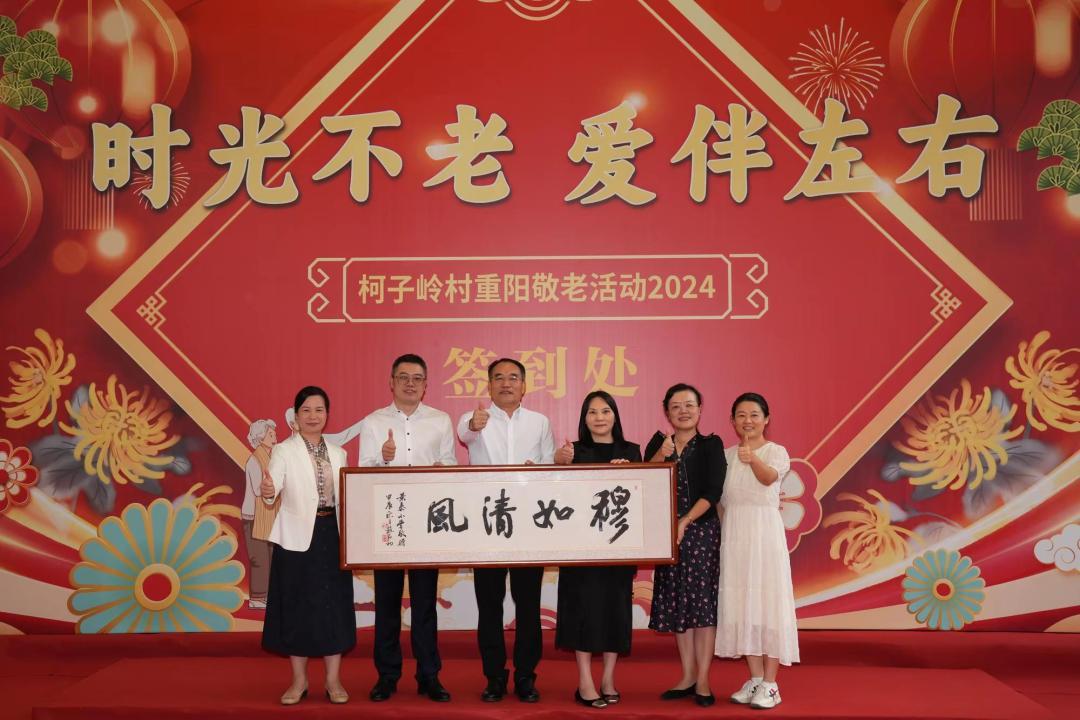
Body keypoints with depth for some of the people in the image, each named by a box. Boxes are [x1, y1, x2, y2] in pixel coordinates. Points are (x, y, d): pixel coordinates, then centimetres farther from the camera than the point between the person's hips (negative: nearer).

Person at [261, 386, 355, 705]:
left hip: (331, 534, 3)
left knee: (334, 604, 4)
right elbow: (274, 487, -21)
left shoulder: (337, 453, 10)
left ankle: (333, 680, 13)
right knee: (297, 604, 2)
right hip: (297, 536, -3)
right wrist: (267, 492, -43)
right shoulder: (283, 451, -4)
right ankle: (299, 680, 15)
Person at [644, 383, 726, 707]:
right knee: (676, 603, 8)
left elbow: (713, 492, -10)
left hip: (702, 531, -3)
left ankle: (702, 680, 4)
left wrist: (685, 521, -18)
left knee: (702, 601, -3)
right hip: (667, 532, 3)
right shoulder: (658, 443, 8)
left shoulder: (711, 445, -1)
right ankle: (687, 677, 19)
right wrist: (661, 455, -16)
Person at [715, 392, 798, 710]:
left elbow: (769, 476, -28)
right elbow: (716, 495, 11)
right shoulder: (726, 455, 9)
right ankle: (754, 679, 17)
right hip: (733, 533, 4)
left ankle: (769, 684, 3)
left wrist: (753, 458, -47)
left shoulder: (776, 452, -5)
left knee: (768, 601, -3)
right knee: (741, 603, 7)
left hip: (765, 532, -4)